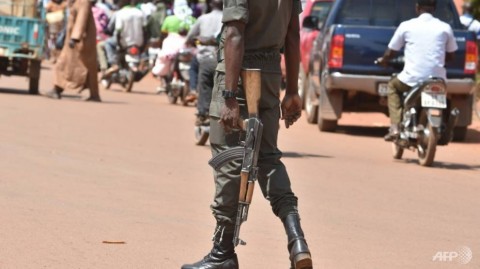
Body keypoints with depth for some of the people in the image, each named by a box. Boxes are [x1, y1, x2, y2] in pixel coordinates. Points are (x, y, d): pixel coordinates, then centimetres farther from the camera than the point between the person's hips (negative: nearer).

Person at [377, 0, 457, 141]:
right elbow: (450, 56, 15)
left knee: (393, 86, 31)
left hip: (412, 80, -2)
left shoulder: (406, 26, 1)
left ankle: (395, 127, 16)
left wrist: (383, 60, 32)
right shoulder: (445, 28, 5)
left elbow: (390, 53, 8)